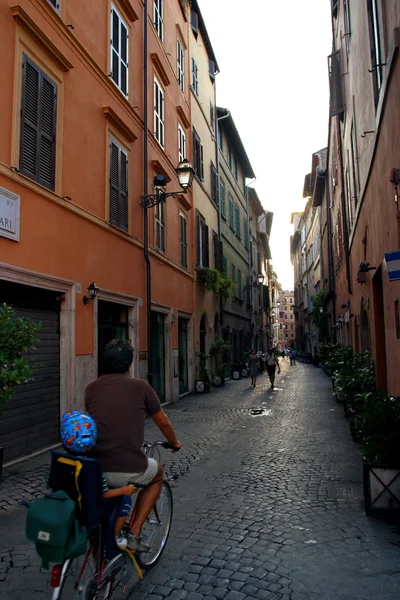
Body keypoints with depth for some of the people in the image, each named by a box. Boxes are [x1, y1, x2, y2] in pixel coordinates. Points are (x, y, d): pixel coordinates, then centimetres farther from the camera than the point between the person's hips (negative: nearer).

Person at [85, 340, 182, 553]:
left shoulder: (92, 388, 8)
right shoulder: (140, 386, 0)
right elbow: (164, 423, 12)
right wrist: (175, 443, 33)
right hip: (128, 470, -3)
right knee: (158, 473, 29)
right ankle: (134, 534, 20)